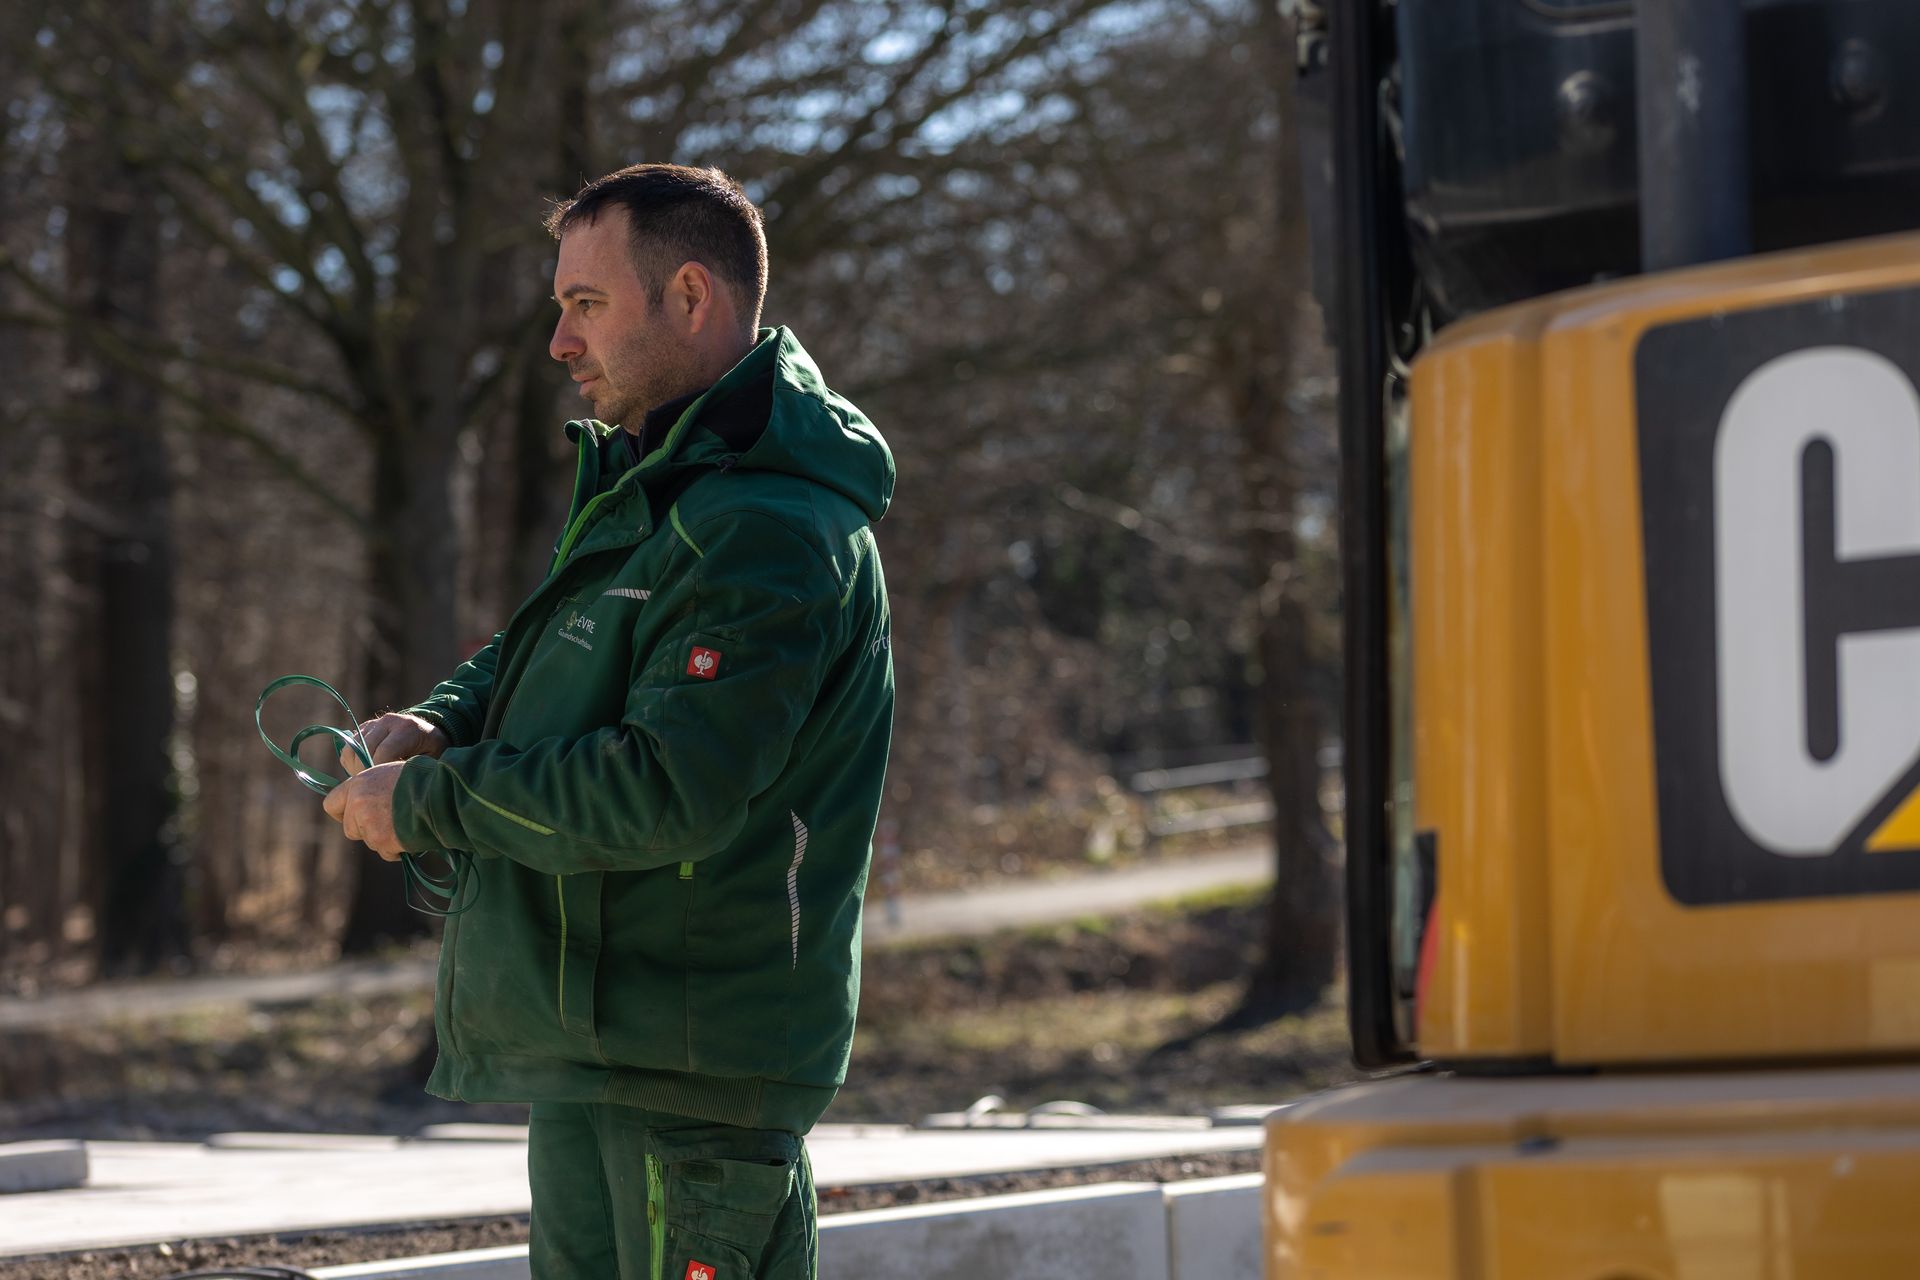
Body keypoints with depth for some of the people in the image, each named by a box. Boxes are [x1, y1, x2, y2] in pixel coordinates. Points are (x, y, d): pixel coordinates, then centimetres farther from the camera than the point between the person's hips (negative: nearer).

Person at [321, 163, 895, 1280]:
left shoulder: (769, 535, -19)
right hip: (587, 1052, 11)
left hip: (691, 1075, -11)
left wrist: (425, 802, -16)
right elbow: (533, 653, 27)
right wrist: (436, 726, 3)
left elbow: (664, 794, -27)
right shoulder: (646, 487, 15)